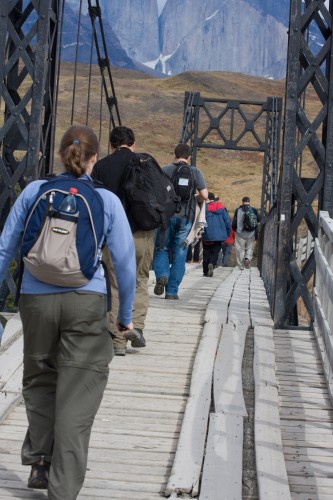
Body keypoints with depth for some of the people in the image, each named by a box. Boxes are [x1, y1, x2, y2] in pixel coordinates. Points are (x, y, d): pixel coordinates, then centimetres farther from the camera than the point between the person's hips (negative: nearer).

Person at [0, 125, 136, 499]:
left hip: (35, 299, 2)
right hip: (86, 301, -2)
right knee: (77, 396, 3)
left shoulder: (34, 191, 3)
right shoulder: (107, 200, 1)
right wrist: (126, 314, 12)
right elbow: (125, 262, 1)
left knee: (39, 380, 22)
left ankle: (39, 464, 23)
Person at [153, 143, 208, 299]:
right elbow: (204, 195, -3)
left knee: (162, 249, 14)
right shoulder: (195, 172, 4)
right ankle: (172, 291, 8)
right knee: (179, 254, 7)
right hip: (186, 216, 0)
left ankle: (162, 274, -14)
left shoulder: (165, 170, 2)